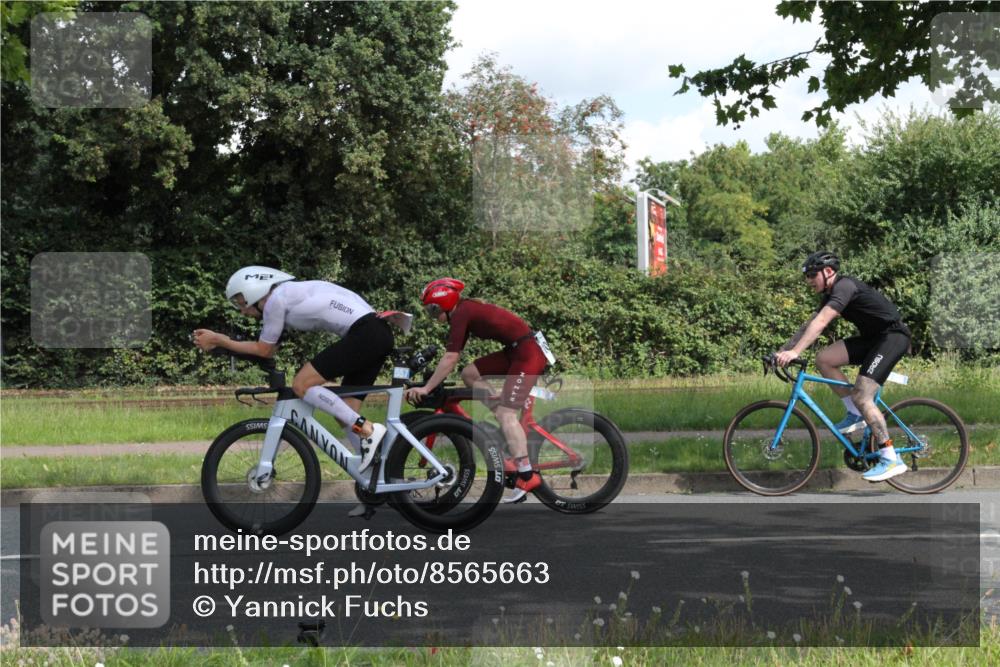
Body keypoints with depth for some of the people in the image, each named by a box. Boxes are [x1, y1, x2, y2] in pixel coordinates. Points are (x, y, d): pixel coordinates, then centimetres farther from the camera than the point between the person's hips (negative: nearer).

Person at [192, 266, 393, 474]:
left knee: (301, 385, -9)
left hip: (365, 335, -10)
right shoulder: (290, 294, 23)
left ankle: (368, 430, -13)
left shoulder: (276, 298, -5)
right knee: (344, 415, 11)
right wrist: (218, 339, 19)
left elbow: (264, 350, 3)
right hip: (378, 335, 10)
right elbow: (270, 349, 22)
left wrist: (218, 340, 10)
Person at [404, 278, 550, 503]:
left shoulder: (461, 314, -13)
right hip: (515, 351, 9)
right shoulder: (467, 310, 14)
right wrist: (432, 381, 19)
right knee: (469, 374, 8)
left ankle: (527, 476, -16)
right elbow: (453, 357, 20)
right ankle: (512, 427, 8)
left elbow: (450, 359, -17)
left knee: (505, 413, -14)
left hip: (528, 352, -9)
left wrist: (426, 388, -13)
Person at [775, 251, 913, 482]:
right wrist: (783, 351, 3)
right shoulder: (830, 294, 11)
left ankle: (891, 459, -16)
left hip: (893, 336, -9)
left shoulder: (845, 287, -19)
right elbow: (809, 325, 13)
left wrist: (795, 352, -37)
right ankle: (856, 415, 6)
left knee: (861, 396, -19)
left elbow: (821, 322, -31)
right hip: (873, 338, 9)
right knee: (823, 359, -4)